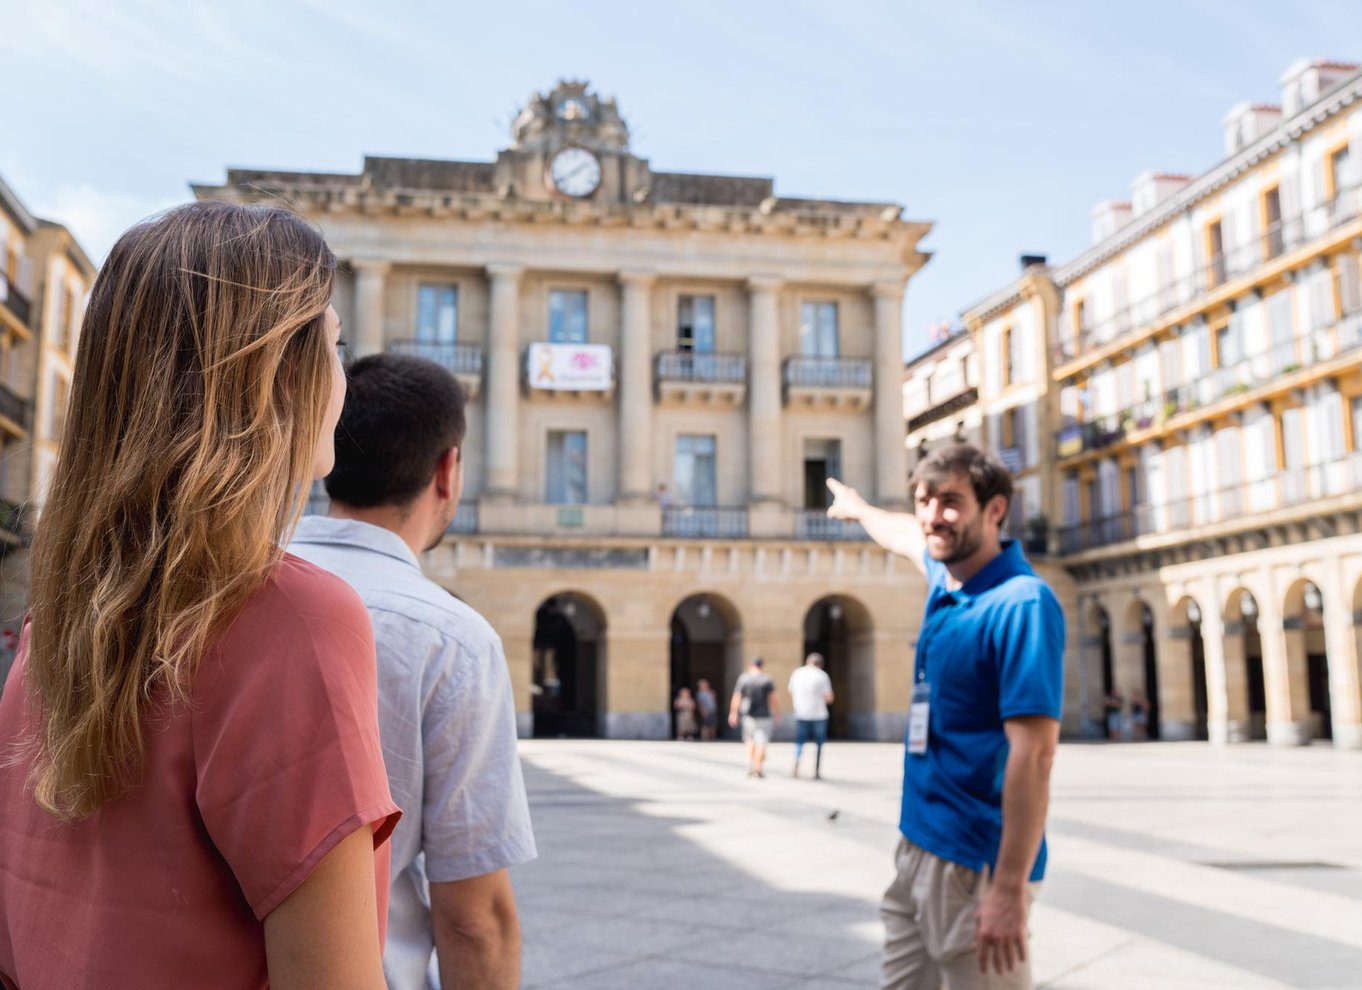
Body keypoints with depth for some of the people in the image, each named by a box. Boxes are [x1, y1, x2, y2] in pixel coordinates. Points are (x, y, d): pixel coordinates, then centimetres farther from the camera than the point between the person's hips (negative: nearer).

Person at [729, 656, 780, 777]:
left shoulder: (743, 679, 0)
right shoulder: (767, 680, -6)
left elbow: (736, 698, -1)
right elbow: (774, 698, -7)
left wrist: (733, 714, 6)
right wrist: (777, 714, 3)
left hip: (748, 715, 2)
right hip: (764, 715, -2)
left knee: (750, 740, 17)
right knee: (761, 742, 2)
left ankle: (750, 765, 8)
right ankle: (758, 768, -3)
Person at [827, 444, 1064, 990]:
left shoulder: (1021, 603, -19)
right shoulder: (946, 575, 5)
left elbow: (1033, 755, -24)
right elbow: (905, 536, 31)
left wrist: (1010, 888, -26)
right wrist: (856, 506, 49)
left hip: (977, 862, -8)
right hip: (918, 844, 8)